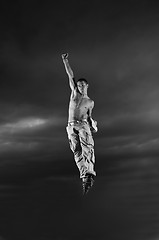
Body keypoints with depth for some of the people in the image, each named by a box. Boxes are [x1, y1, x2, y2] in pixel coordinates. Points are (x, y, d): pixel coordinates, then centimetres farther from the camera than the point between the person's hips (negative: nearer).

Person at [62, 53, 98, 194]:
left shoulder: (90, 102, 17)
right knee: (77, 152, -14)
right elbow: (71, 76, 13)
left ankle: (89, 174, -36)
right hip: (71, 126, 1)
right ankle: (85, 177, -22)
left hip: (83, 125, -1)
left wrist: (93, 124, 2)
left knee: (87, 148, -23)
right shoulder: (74, 93, 17)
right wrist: (65, 61, 12)